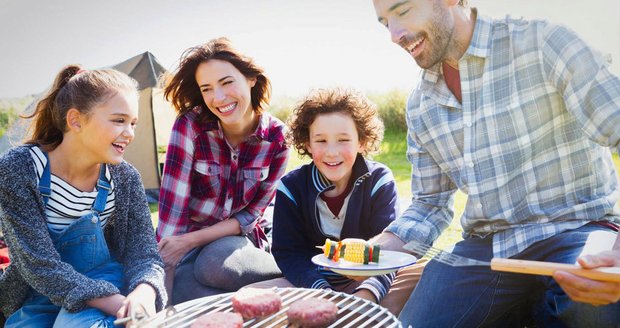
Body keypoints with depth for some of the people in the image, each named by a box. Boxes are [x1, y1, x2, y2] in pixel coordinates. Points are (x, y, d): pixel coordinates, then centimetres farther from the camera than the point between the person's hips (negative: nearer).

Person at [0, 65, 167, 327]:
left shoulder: (125, 179, -7)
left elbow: (144, 253, -8)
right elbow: (38, 262, -21)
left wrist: (144, 293, -33)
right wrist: (119, 305, -32)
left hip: (108, 287, 0)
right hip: (39, 299, 1)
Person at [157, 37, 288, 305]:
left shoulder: (277, 137, -11)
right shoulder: (190, 125, -17)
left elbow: (251, 215, -6)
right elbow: (172, 206, -19)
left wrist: (191, 240, -17)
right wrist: (164, 287, -22)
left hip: (236, 239, 0)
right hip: (184, 240, 0)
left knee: (216, 262, -35)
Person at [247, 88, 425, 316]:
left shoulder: (379, 181, -8)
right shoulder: (291, 187, -6)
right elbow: (289, 254, -9)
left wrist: (367, 293, -34)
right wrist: (322, 294, -26)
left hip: (367, 282, 0)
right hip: (311, 283, 1)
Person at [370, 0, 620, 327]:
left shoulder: (542, 43, -9)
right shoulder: (419, 106, 8)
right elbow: (429, 203, 13)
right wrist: (385, 245, -7)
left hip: (573, 229, -4)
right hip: (484, 245, 5)